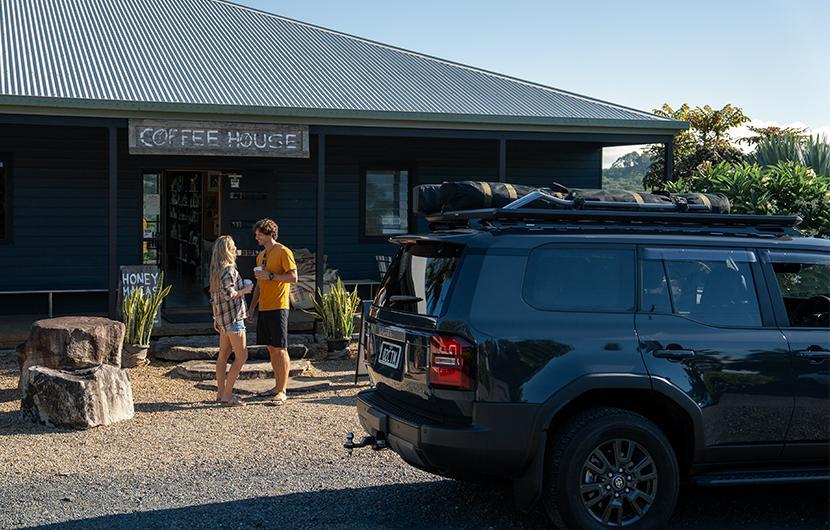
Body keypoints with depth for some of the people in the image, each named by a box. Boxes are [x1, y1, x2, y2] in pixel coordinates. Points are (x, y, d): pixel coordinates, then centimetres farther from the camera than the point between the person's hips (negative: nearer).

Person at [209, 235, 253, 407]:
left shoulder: (216, 270, 13)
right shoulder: (229, 269, -15)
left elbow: (214, 297, 16)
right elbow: (228, 294, -23)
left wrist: (215, 318, 21)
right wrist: (245, 290, -9)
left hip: (223, 318, 10)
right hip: (233, 317, -10)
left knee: (223, 355, 13)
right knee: (241, 356, -6)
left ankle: (221, 393, 19)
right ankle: (227, 394, -6)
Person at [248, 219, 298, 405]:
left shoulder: (283, 252, -7)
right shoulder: (261, 256, 18)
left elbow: (293, 277, -14)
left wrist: (270, 276, -17)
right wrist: (252, 309, 18)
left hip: (278, 308, -8)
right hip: (263, 309, 8)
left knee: (280, 349, -6)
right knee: (271, 348, 11)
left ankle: (282, 391, -4)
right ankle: (277, 385, 18)